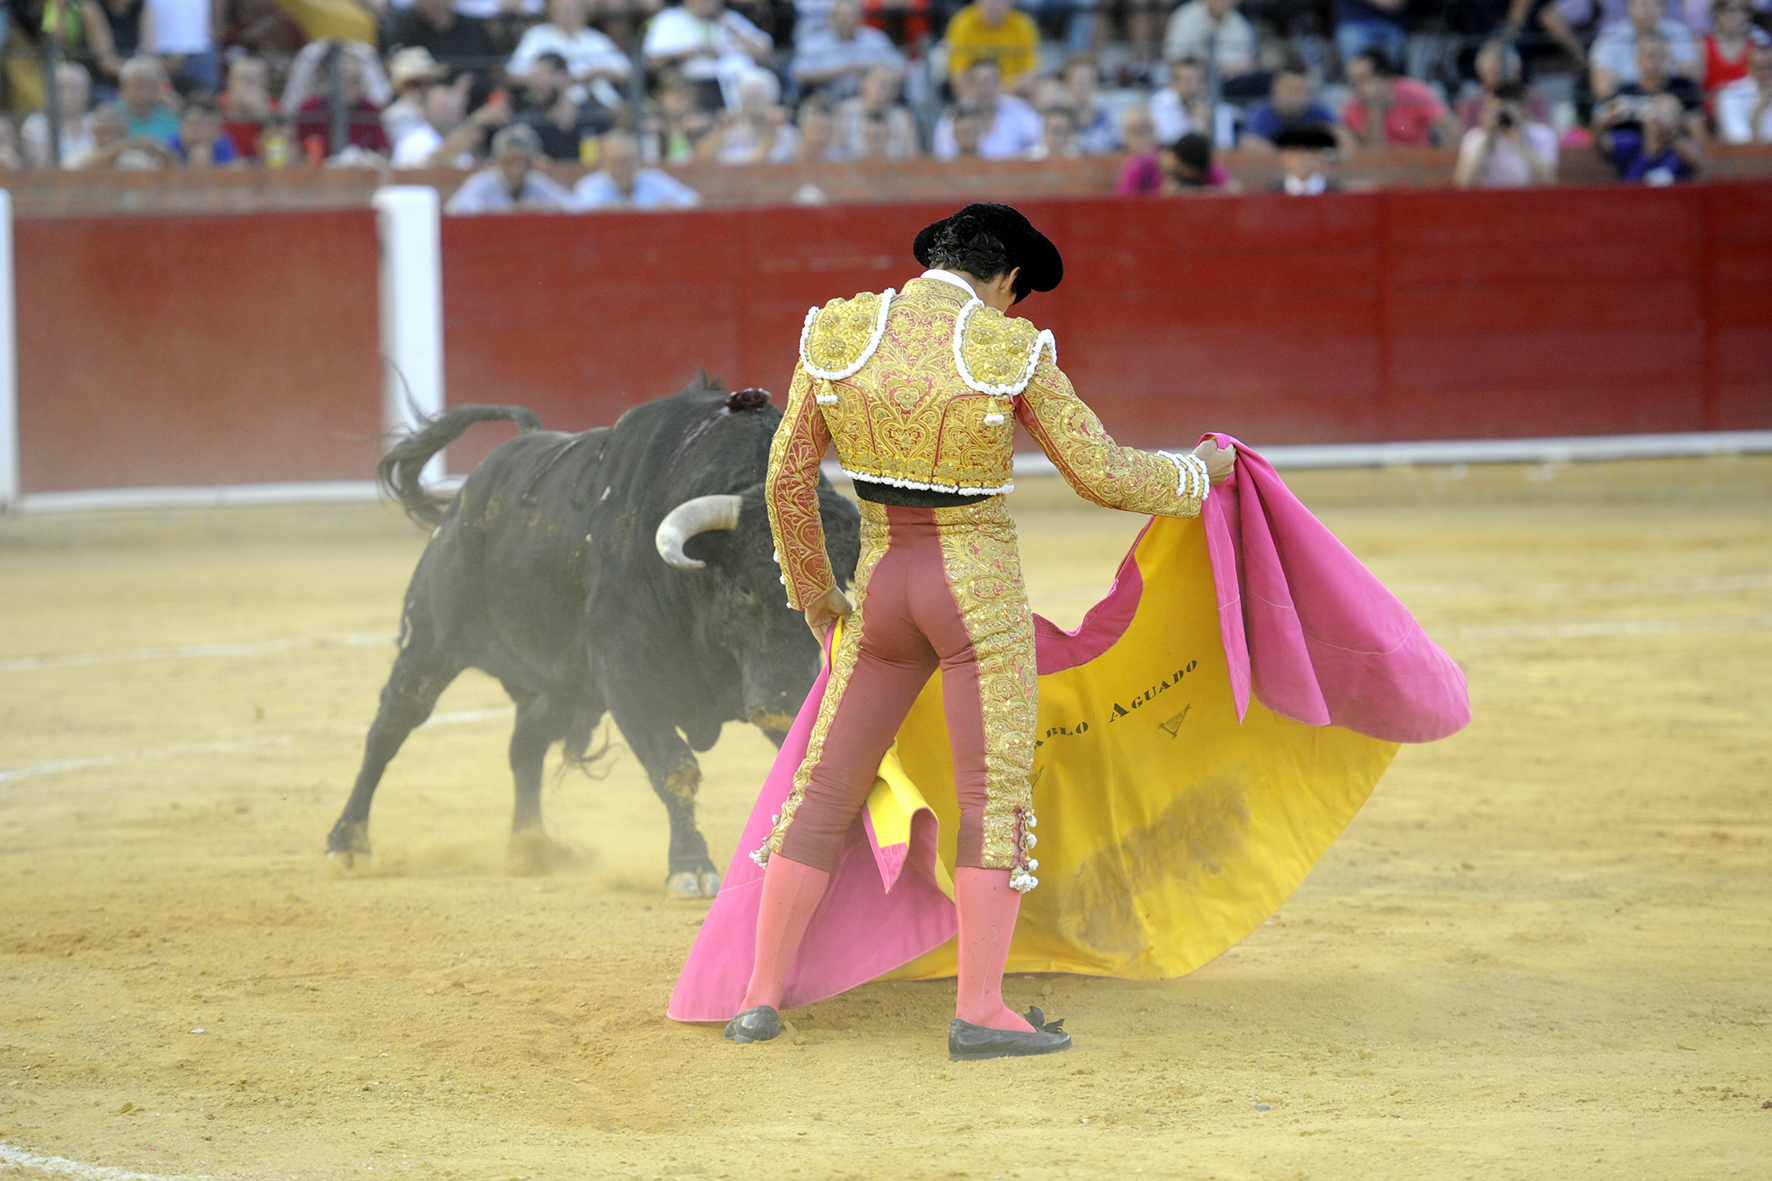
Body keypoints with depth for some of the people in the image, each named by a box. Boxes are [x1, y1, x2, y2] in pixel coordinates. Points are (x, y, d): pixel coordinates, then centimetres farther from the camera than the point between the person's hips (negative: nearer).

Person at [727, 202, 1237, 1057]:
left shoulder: (838, 335, -3)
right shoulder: (1011, 354, -11)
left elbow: (787, 480, 3)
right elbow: (1104, 477, -6)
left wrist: (812, 593, 17)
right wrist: (1200, 472, 13)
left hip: (880, 589, 4)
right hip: (981, 595, -3)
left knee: (825, 791, 12)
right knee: (997, 799, 1)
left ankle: (761, 998, 11)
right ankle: (980, 1011, -7)